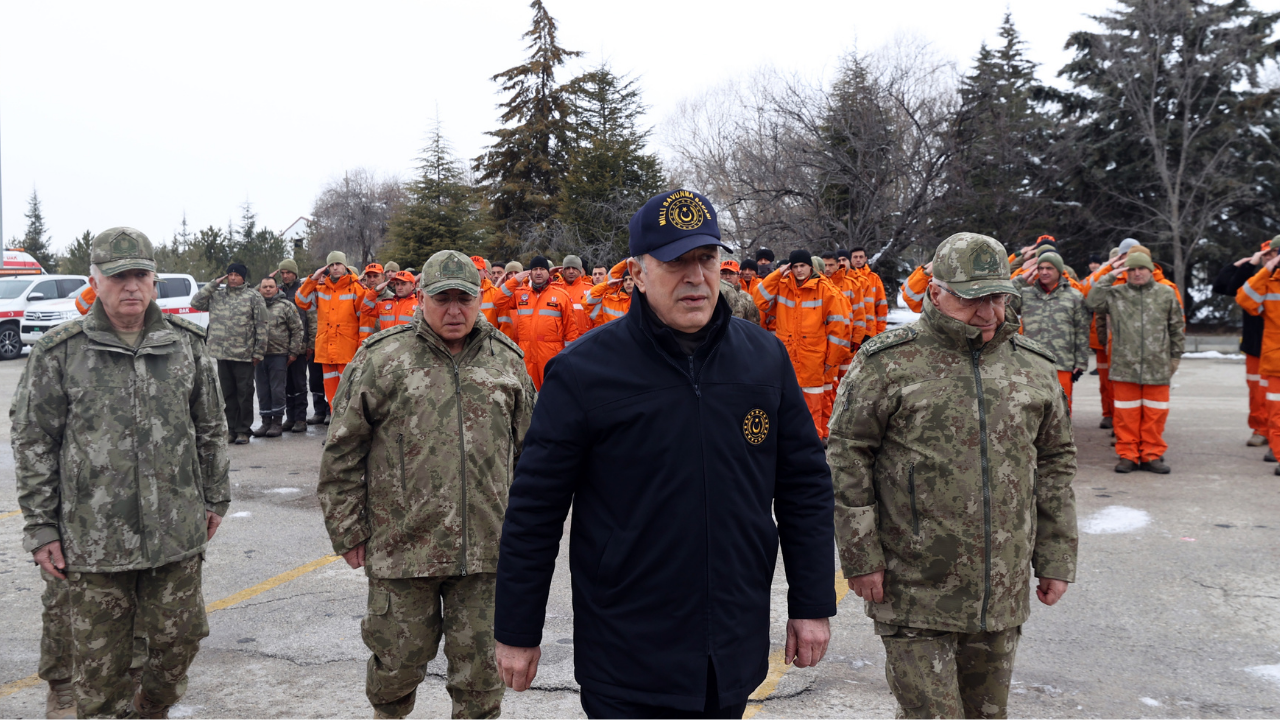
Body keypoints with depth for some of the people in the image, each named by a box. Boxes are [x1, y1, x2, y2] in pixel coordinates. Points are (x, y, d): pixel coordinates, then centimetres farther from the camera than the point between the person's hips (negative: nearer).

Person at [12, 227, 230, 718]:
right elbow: (32, 441, 0)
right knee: (99, 659, 8)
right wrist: (40, 527, -1)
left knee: (178, 639, 12)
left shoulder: (188, 343, 4)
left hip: (178, 533, 2)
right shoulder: (59, 353, -3)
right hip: (93, 539, -2)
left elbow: (211, 428, 12)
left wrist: (215, 497, 13)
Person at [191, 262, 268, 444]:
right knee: (227, 393, 10)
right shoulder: (216, 295, 12)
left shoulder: (253, 297, 0)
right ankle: (232, 429, 18)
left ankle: (243, 430, 9)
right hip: (222, 354, 4)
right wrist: (214, 284, 1)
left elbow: (261, 327, -3)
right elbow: (196, 303, 2)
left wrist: (258, 352, -7)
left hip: (244, 354, -4)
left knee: (244, 393, 1)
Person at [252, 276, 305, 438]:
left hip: (279, 355, -4)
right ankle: (266, 421, 16)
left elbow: (297, 330, 0)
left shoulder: (286, 306, 2)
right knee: (262, 390, 8)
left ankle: (277, 422, 7)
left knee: (277, 389, -1)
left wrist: (293, 352, -4)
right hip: (259, 356, 4)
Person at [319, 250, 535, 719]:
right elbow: (342, 452, 0)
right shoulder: (381, 359, -3)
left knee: (480, 663, 10)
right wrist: (348, 532, -1)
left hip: (487, 550, 2)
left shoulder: (506, 361, 7)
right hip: (401, 546, -1)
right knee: (398, 657, 13)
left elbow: (528, 449, 14)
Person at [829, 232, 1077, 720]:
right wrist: (861, 556, -9)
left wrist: (1056, 560, 12)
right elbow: (847, 457, -6)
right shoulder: (889, 362, -7)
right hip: (915, 593, -4)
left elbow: (1055, 463, 14)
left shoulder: (1033, 366, 8)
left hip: (1003, 592, 5)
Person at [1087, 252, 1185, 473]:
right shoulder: (1115, 294, 5)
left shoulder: (1166, 294, 8)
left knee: (1155, 413, 5)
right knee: (1126, 414, 4)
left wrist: (1176, 356, 13)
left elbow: (1176, 328, 14)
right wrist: (1109, 277, -6)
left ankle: (1152, 455, 16)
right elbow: (1091, 302, -10)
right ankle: (1128, 455, 14)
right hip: (1124, 366, -1)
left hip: (1157, 367, 1)